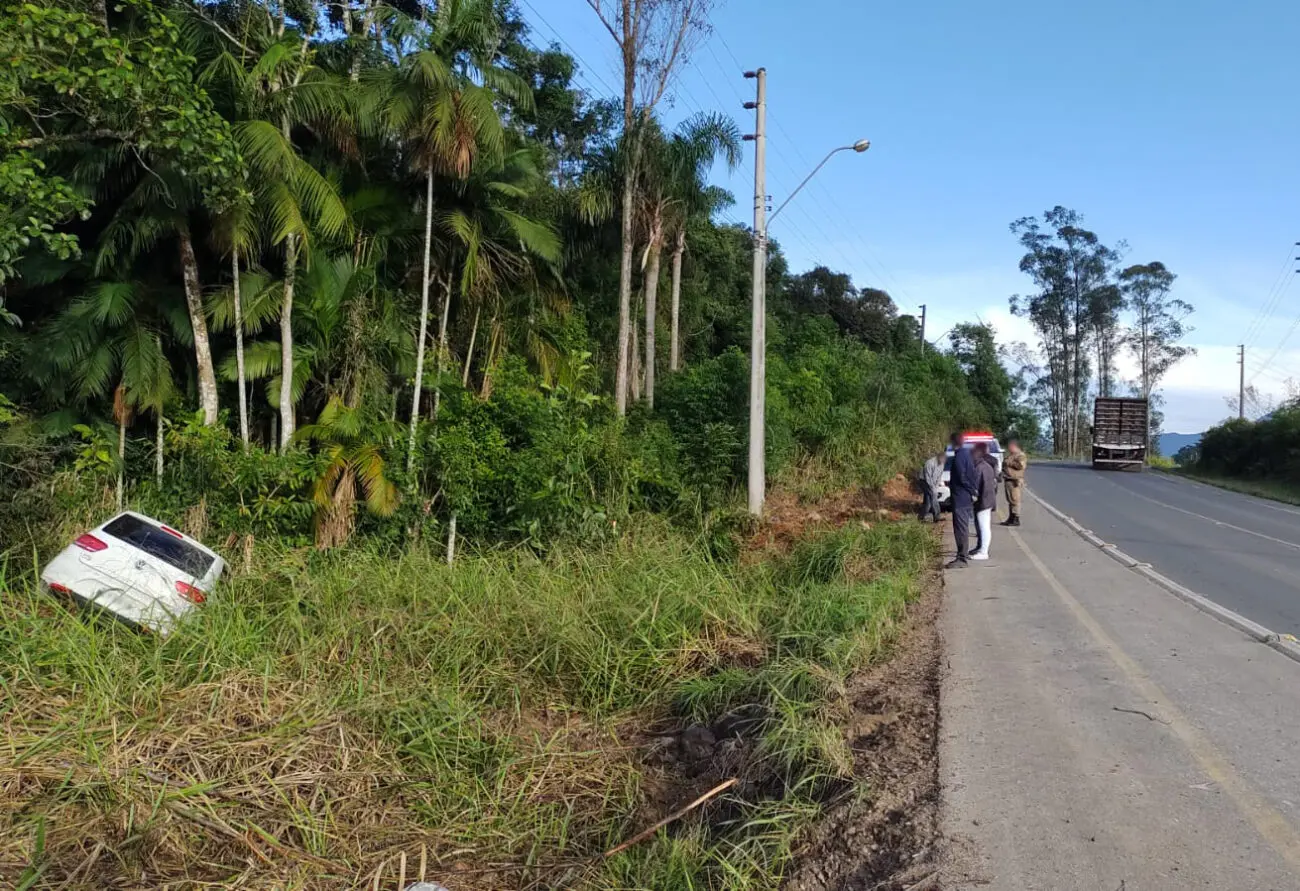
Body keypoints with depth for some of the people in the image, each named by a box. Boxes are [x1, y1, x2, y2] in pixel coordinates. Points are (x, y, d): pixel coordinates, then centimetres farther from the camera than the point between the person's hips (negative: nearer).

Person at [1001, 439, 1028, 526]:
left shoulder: (1021, 455, -8)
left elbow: (1021, 465, -23)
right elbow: (1006, 464, 35)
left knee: (1015, 500, -10)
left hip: (1015, 481, -10)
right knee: (1009, 500, 13)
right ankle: (1011, 518, 20)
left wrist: (1010, 463, -15)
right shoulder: (1010, 455, 22)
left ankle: (1016, 519, -9)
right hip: (1008, 480, 10)